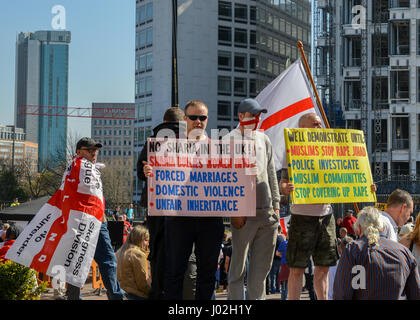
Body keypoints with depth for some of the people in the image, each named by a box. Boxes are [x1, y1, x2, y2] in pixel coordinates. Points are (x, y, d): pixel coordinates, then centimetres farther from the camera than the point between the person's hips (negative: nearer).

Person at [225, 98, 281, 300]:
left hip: (267, 212, 6)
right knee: (238, 266, -2)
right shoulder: (228, 141, -2)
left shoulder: (263, 139, 15)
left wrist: (276, 204, 14)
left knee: (262, 266, 8)